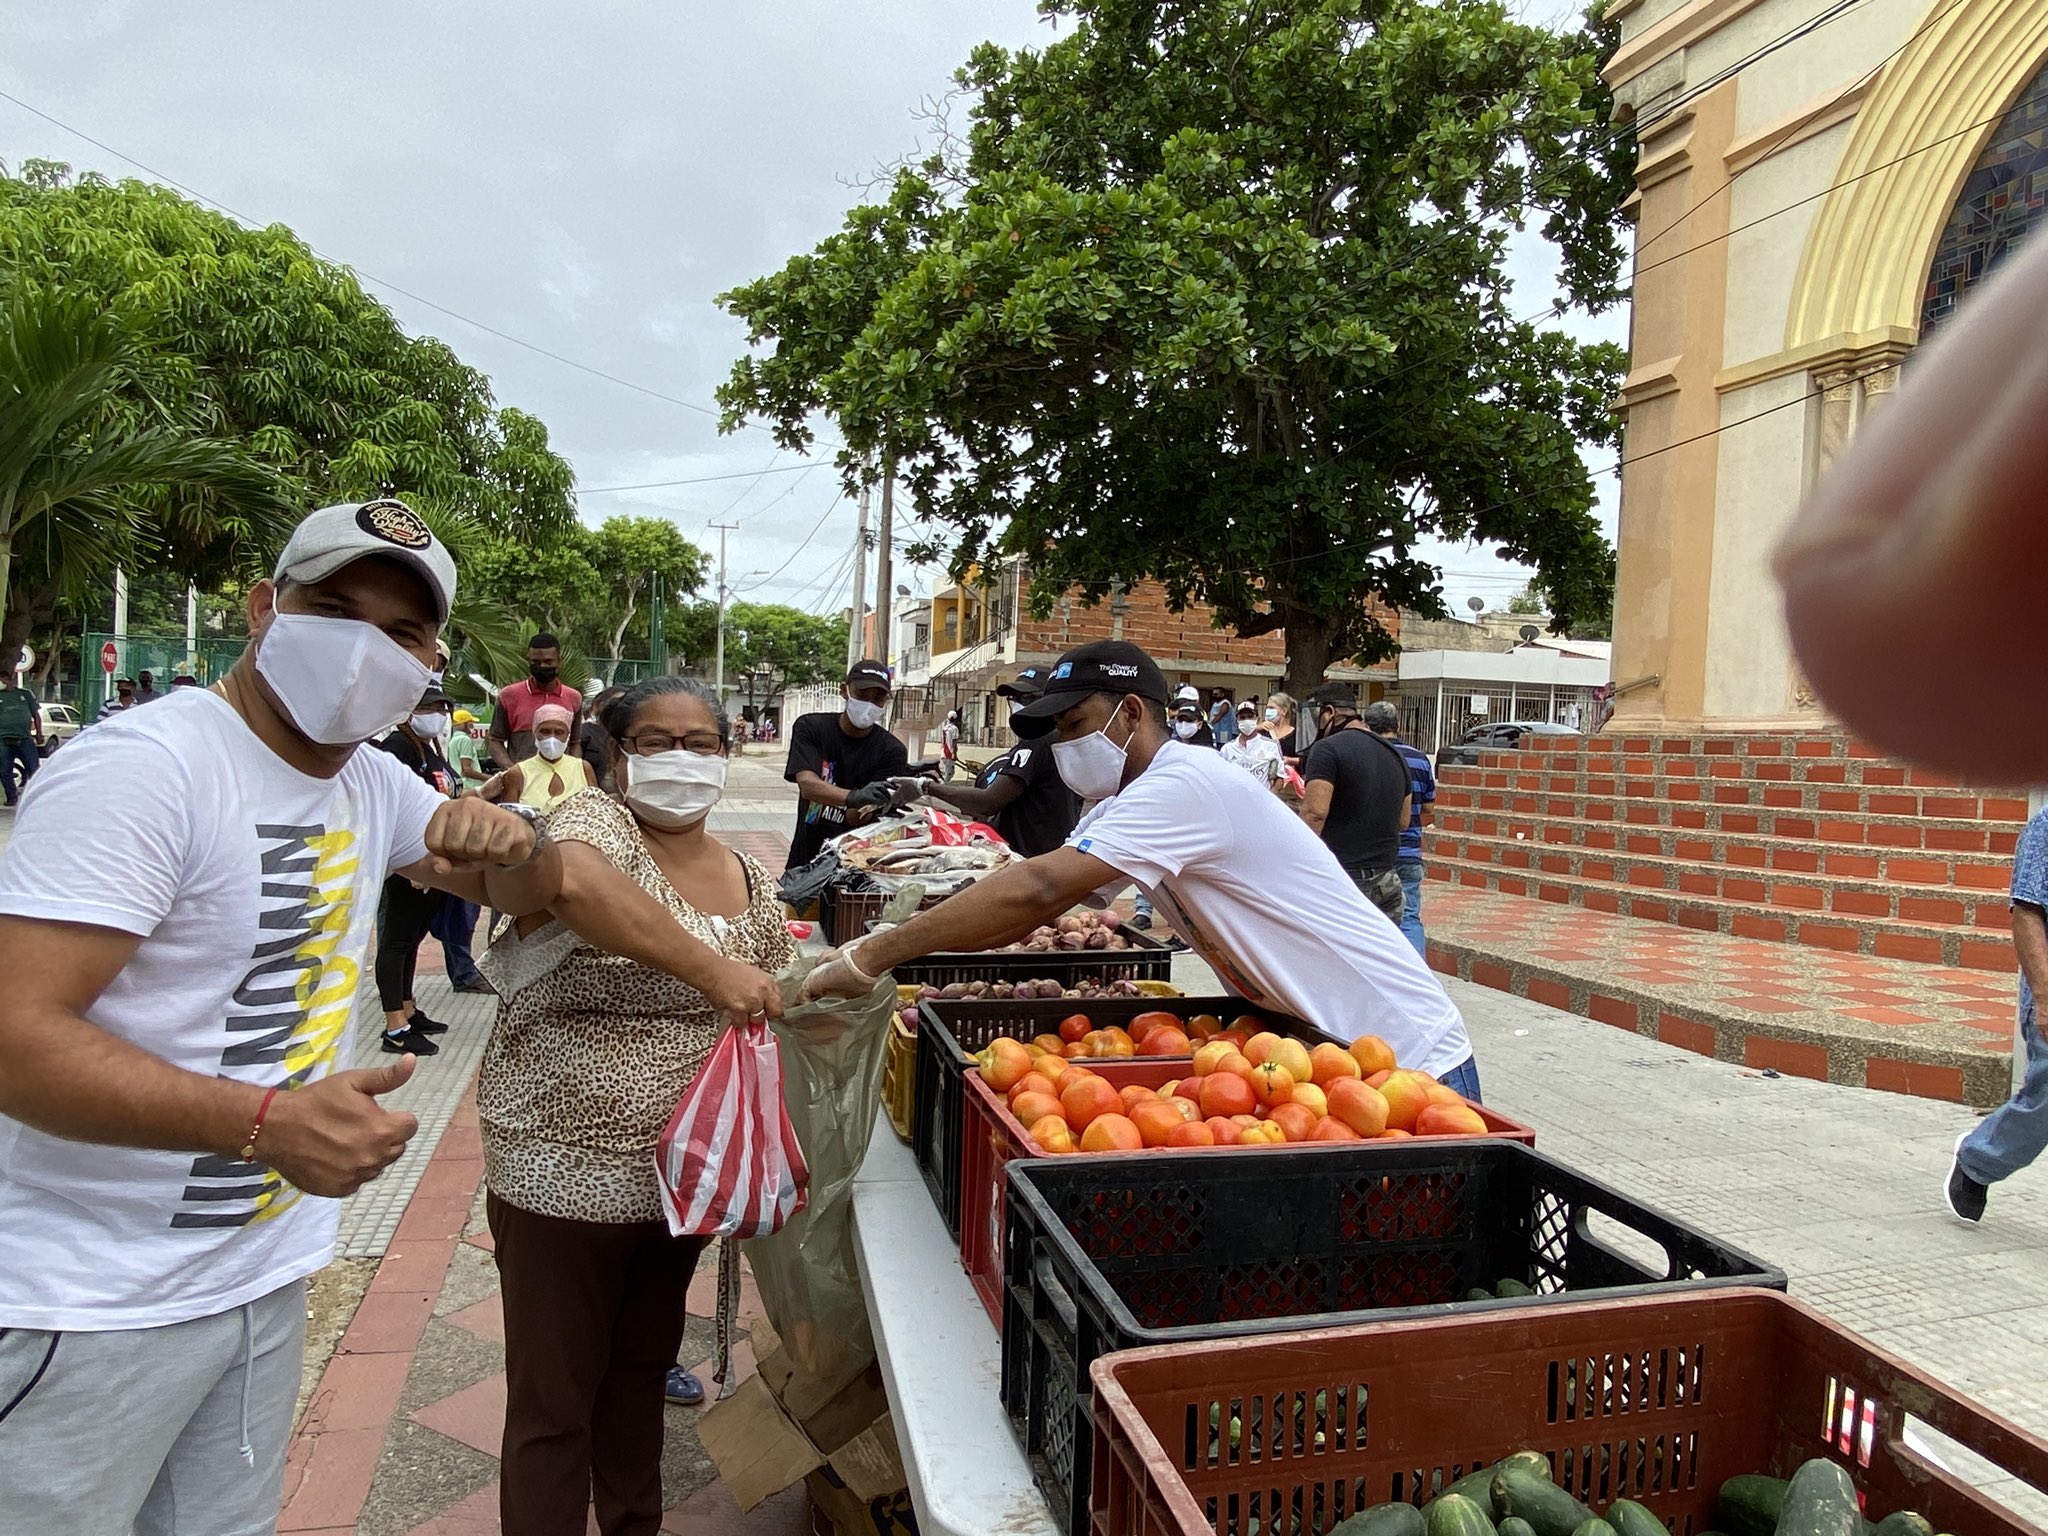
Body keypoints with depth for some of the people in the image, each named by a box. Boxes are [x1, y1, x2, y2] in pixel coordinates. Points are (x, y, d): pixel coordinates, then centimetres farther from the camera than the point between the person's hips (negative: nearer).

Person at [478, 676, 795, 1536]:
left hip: (681, 1167, 6)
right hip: (565, 1167, -6)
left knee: (642, 1372, 25)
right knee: (553, 1401, 8)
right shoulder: (594, 821, -14)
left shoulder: (752, 883, 4)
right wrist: (710, 966, -47)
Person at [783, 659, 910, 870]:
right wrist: (854, 797, -34)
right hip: (805, 859, 1)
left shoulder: (891, 751, -5)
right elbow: (807, 785, -17)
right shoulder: (810, 728, 0)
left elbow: (855, 818, -10)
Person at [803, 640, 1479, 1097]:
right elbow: (1027, 907, 5)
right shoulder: (1125, 809, 7)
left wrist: (868, 959, -29)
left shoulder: (1186, 784, -25)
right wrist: (882, 949, -6)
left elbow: (1035, 889, -34)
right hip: (1327, 1051, 9)